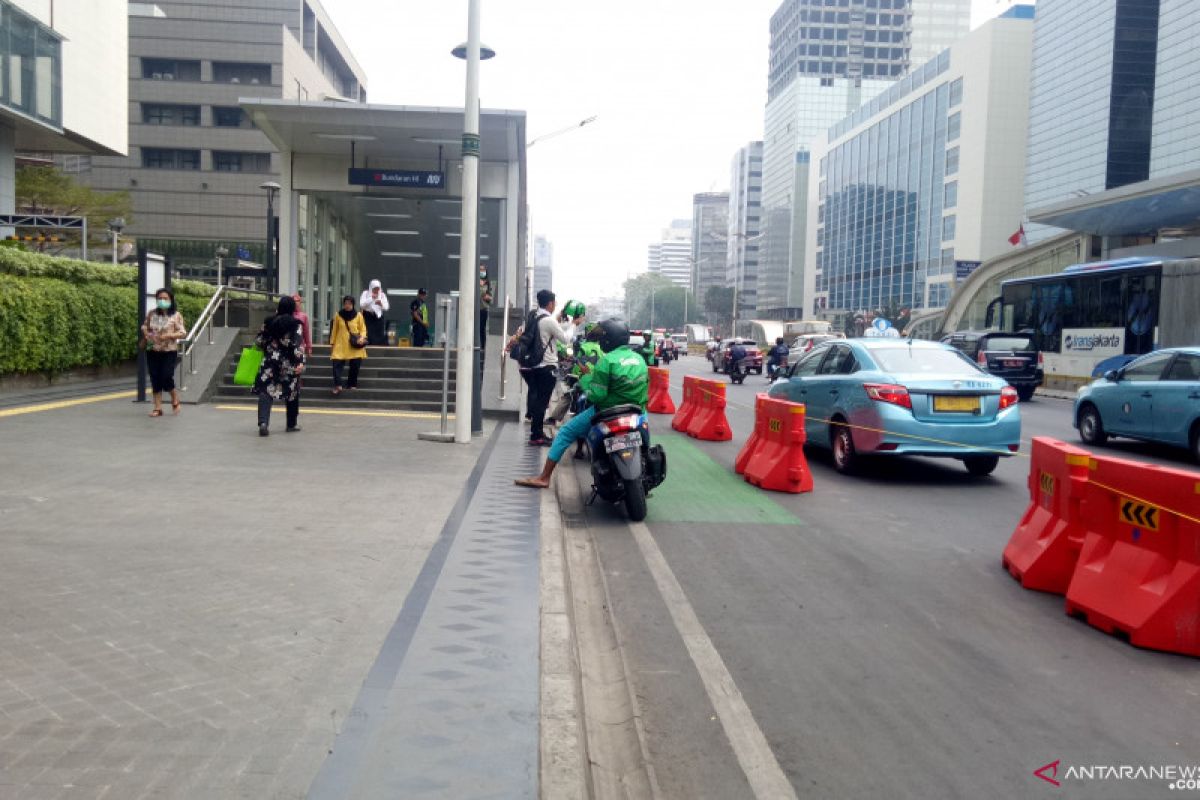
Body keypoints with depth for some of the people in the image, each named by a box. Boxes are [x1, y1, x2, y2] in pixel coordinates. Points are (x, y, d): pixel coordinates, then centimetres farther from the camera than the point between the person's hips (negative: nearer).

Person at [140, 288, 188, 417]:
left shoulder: (176, 315, -4)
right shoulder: (152, 314, 6)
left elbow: (183, 333, -7)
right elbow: (144, 326, 20)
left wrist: (169, 335, -21)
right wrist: (146, 333, -2)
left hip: (169, 352, -4)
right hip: (153, 351, 4)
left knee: (166, 377, -10)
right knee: (155, 379, 4)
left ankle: (175, 400, 19)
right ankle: (158, 408, 9)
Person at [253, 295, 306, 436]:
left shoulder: (269, 323, 4)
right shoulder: (296, 325, -6)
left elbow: (259, 341, 9)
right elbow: (298, 345, -15)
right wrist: (300, 362, -18)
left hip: (269, 362, 2)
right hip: (289, 364, -2)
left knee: (266, 392, -2)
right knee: (292, 393, 14)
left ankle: (263, 422, -21)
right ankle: (292, 424, 22)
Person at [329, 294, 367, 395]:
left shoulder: (358, 315, 2)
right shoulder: (338, 315, 3)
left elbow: (363, 328, 7)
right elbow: (334, 330, 9)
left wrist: (362, 337, -13)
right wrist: (332, 343, 12)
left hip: (355, 346, 0)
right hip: (341, 345, 0)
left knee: (355, 366, 3)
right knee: (337, 364, -14)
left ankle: (352, 384, 16)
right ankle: (338, 385, -19)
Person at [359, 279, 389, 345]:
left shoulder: (382, 295, 6)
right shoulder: (366, 294, 0)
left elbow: (386, 307, -3)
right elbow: (361, 305, -13)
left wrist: (381, 304, -25)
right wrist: (371, 298, -21)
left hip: (379, 317, 2)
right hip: (368, 317, -2)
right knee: (368, 336, -11)